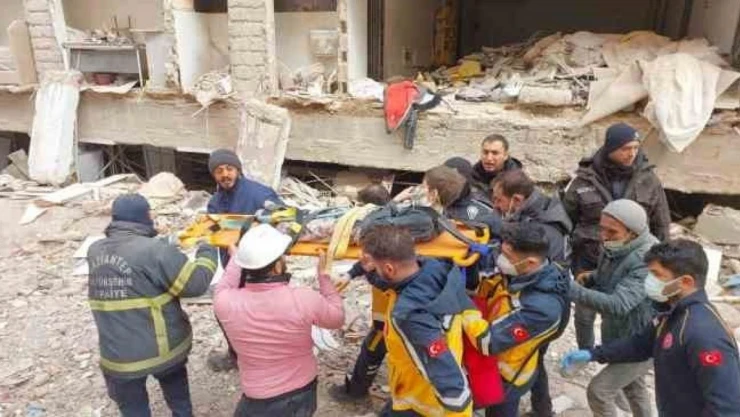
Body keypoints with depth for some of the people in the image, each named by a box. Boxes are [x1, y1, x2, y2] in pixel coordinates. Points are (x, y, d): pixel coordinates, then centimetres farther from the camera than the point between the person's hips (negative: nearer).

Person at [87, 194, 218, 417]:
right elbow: (195, 283, -20)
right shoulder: (155, 250, -22)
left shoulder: (95, 251, -1)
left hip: (118, 356, 4)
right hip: (163, 348, -3)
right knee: (178, 396, 27)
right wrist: (207, 251, -5)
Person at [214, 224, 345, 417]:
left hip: (258, 401, 0)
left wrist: (239, 256, 15)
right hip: (303, 393, 0)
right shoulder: (304, 299, -29)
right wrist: (323, 275, 1)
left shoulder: (226, 302, -25)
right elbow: (337, 318, -6)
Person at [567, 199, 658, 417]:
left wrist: (572, 289, -42)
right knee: (633, 387, 29)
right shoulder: (615, 248, -7)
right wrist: (585, 280, -11)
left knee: (598, 391, -4)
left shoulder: (647, 261, -34)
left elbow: (618, 305, -42)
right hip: (621, 337, 9)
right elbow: (601, 280, 10)